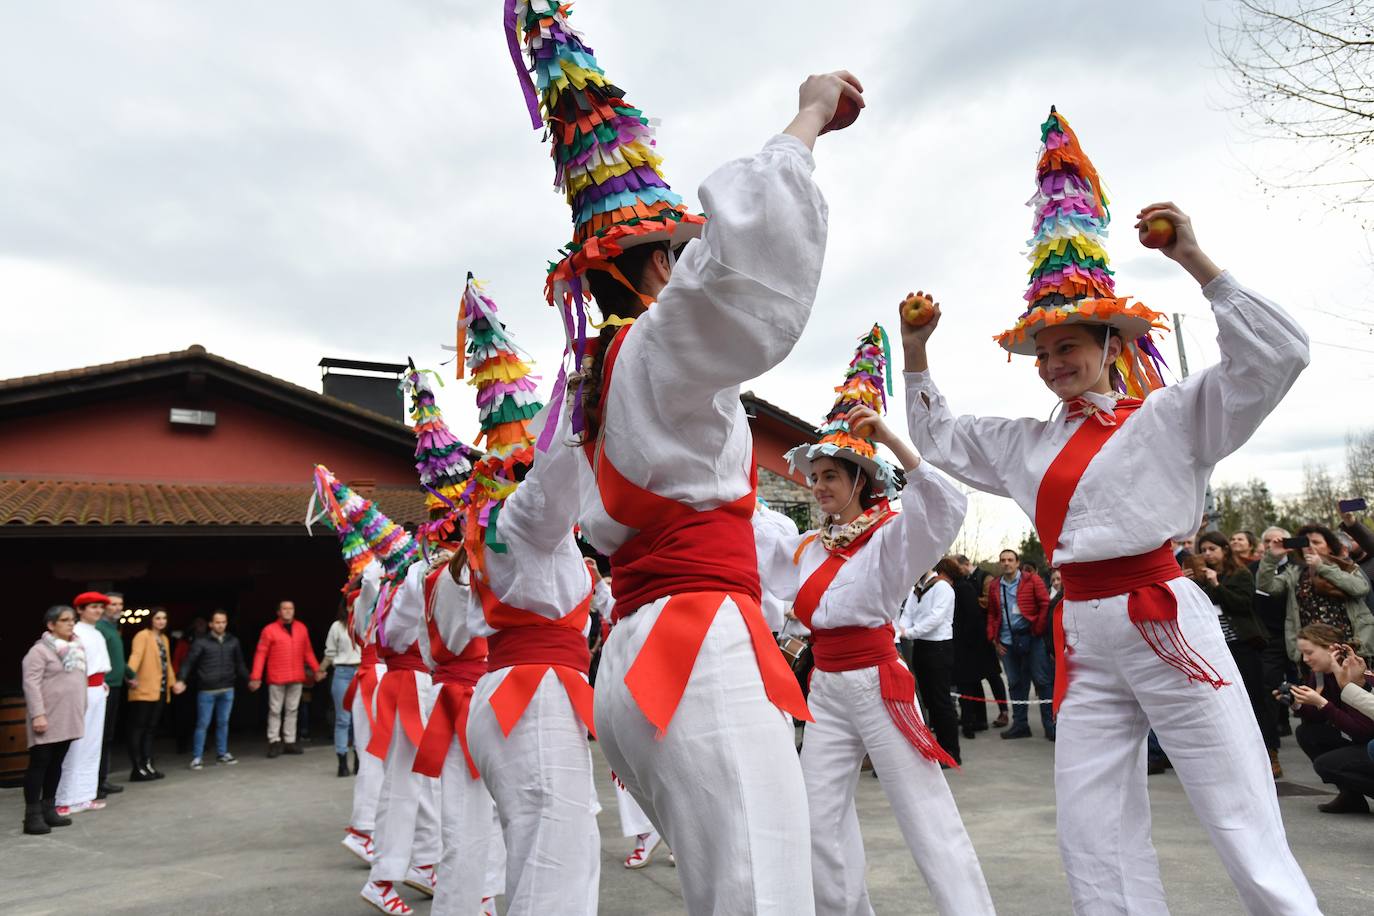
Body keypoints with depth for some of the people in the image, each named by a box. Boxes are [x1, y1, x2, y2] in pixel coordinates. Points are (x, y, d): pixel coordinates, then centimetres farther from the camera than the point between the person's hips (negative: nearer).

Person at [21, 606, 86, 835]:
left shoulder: (76, 648, 13)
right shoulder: (40, 650, -10)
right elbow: (31, 684, -16)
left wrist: (82, 712, 16)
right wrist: (38, 714, -22)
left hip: (68, 719, 7)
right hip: (48, 719, -7)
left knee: (56, 764, 12)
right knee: (39, 764, -2)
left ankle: (48, 809, 20)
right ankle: (32, 815, 2)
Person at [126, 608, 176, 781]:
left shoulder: (164, 639, 18)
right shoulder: (142, 636, -7)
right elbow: (136, 656, -24)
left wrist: (173, 682, 24)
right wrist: (130, 674, -40)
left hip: (160, 691, 8)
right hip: (144, 690, -8)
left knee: (151, 729, 12)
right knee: (138, 729, -2)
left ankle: (147, 765, 17)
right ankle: (137, 769, 0)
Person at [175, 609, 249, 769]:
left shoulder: (233, 641, 7)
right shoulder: (201, 642, -4)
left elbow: (239, 664, 14)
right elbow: (188, 662, -9)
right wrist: (181, 680, -21)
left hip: (227, 690, 3)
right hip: (206, 690, -3)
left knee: (223, 723, 11)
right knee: (203, 724, 1)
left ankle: (222, 754, 21)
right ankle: (196, 758, 10)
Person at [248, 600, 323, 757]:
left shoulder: (302, 628, 7)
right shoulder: (269, 630, -3)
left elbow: (308, 651, 12)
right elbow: (260, 654, -5)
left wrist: (316, 669, 5)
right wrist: (255, 677, -10)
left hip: (297, 678, 3)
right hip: (277, 678, -3)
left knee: (292, 710, 8)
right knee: (275, 710, 3)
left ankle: (289, 741, 15)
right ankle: (274, 741, 11)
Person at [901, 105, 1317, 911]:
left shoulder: (1169, 415, 1)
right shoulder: (1027, 444, 14)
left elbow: (1278, 356, -9)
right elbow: (939, 440, 24)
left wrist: (1196, 263, -15)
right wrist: (916, 354, 13)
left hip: (1166, 624, -5)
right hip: (1083, 637, 6)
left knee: (1251, 839, -1)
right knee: (1096, 847, 9)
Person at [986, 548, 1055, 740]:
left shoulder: (1032, 580, 0)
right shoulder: (994, 587, 12)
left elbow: (1045, 604, -5)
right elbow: (991, 614, 16)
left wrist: (1039, 629, -9)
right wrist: (994, 638, 7)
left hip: (1031, 637, -4)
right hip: (1007, 642, 4)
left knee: (1042, 681, 0)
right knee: (1015, 683, 11)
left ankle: (1050, 725, 7)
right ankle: (1020, 724, 20)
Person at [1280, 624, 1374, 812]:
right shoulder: (1319, 672, -2)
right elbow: (1317, 718, 2)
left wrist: (1321, 702, -34)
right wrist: (1296, 704, -17)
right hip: (1356, 740, 9)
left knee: (1325, 764, -21)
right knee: (1306, 733, -5)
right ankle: (1350, 796, 4)